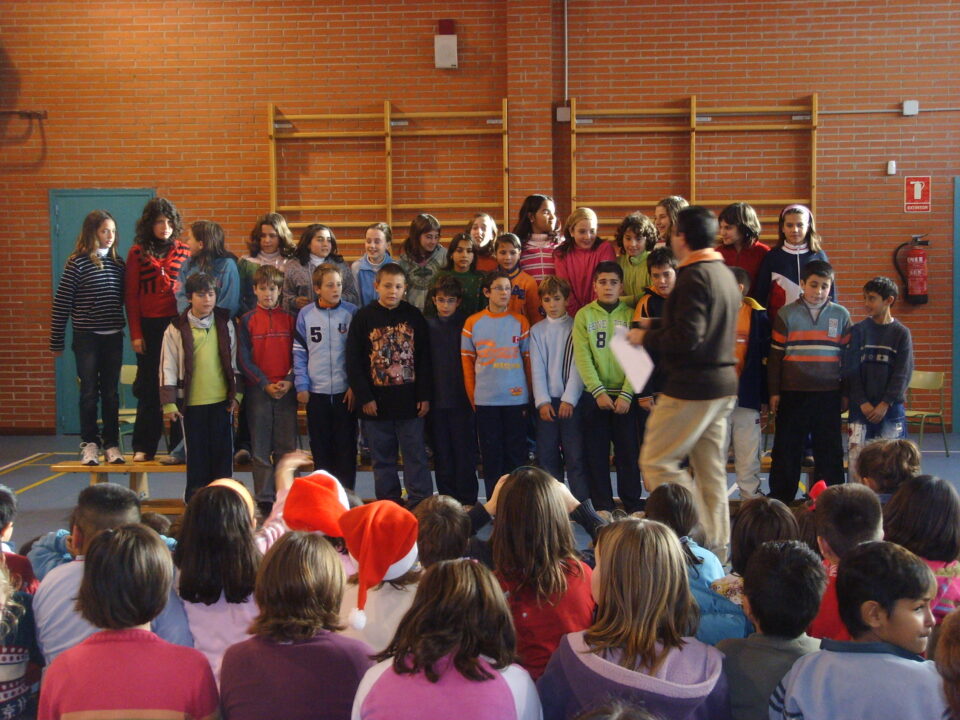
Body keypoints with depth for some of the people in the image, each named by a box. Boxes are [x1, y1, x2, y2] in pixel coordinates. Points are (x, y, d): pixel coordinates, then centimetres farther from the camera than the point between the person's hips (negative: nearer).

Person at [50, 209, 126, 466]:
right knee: (89, 392, 3)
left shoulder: (118, 264, 6)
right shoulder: (77, 264, -6)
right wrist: (56, 341, -5)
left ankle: (111, 443, 15)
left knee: (111, 393, 8)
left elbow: (125, 300, 11)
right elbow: (61, 303, -5)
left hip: (113, 338, 3)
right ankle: (89, 443, 13)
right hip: (86, 338, -3)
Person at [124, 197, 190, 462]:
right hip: (150, 327, -1)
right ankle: (143, 447, 12)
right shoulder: (137, 253, 3)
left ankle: (179, 444, 12)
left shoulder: (184, 251, 6)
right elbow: (131, 296, 2)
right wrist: (135, 333, -4)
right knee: (149, 387, 5)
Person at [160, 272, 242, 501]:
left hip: (221, 399, 1)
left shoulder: (225, 324, 5)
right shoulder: (177, 329, -1)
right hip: (192, 402, -1)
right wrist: (169, 403, -4)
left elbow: (235, 361, 10)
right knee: (196, 452, 7)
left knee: (223, 450, 6)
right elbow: (168, 368, 0)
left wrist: (236, 394, 5)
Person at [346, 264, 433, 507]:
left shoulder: (415, 317, 3)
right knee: (382, 459, 9)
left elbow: (424, 359, 5)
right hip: (376, 403, 0)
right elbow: (353, 362, -1)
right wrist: (364, 397, -7)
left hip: (409, 402, 0)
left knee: (416, 457, 3)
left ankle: (420, 504, 10)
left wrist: (424, 396, -1)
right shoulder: (363, 318, 0)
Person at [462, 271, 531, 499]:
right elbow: (467, 360, 7)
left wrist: (530, 394, 5)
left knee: (516, 452, 4)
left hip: (516, 398, 0)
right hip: (485, 401, 0)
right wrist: (472, 395, 3)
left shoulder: (520, 322, 4)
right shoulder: (472, 322, 4)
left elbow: (528, 359, 8)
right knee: (491, 454, 5)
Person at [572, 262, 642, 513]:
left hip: (625, 396, 0)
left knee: (629, 452, 3)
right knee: (596, 453, 4)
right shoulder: (584, 315, 4)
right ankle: (602, 506, 12)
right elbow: (582, 357, -4)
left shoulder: (630, 315, 4)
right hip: (593, 395, 0)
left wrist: (626, 394, -12)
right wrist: (598, 391, -14)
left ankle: (633, 506, 12)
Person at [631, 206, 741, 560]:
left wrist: (646, 338, -8)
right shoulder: (724, 273, 14)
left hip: (693, 386, -10)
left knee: (656, 461, -2)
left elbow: (687, 339, -22)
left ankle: (702, 538, -3)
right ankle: (717, 547, 18)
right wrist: (656, 326, 20)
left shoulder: (694, 276, -15)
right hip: (723, 384, 10)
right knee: (711, 468, 13)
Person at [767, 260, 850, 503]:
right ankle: (780, 501, 15)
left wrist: (846, 393, 7)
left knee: (830, 451, 7)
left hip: (829, 394, 1)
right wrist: (774, 392, 0)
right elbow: (775, 355, 3)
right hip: (792, 394, -1)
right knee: (786, 450, 5)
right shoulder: (786, 314, 1)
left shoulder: (841, 315, 5)